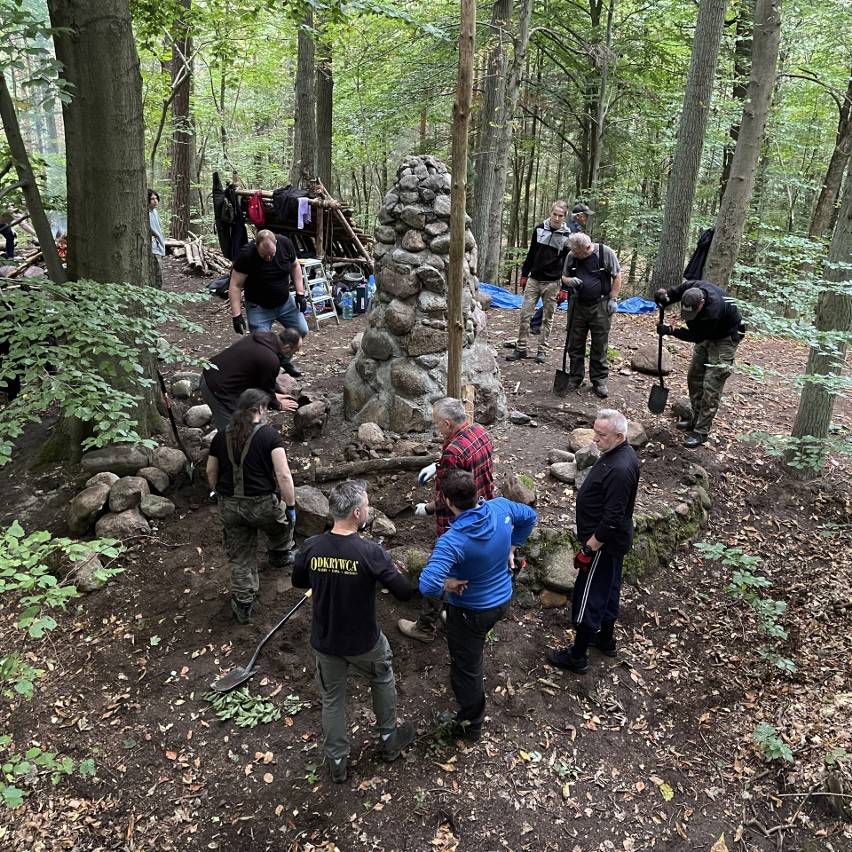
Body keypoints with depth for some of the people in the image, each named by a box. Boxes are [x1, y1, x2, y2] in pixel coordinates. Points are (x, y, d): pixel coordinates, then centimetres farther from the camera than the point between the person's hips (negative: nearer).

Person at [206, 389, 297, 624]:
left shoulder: (221, 436, 4)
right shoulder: (269, 435, -11)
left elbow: (211, 474, 12)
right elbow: (283, 476, -16)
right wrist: (291, 506, -7)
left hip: (229, 506, 4)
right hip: (262, 505, -4)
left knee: (240, 557, 16)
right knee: (284, 518, 31)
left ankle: (243, 605, 22)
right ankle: (279, 556, 51)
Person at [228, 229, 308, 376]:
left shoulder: (285, 244, -16)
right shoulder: (247, 255, -27)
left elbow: (295, 266, 2)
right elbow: (235, 286, -22)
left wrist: (300, 293, -5)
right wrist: (237, 315, -27)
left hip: (285, 302, 4)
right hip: (258, 307, -4)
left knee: (301, 330, 4)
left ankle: (284, 360, 27)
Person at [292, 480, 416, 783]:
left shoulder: (310, 548, -16)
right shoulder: (370, 553, -27)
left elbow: (298, 582, 4)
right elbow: (405, 593, -19)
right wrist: (394, 572, 1)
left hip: (325, 642, 3)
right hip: (364, 642, -2)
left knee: (332, 699, 24)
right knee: (383, 679, 28)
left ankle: (337, 762, 39)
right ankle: (389, 739, 45)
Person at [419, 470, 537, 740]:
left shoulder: (453, 541, -35)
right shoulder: (502, 507, -18)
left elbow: (427, 584, -45)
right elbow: (529, 517, 4)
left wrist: (447, 584, -24)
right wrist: (511, 549, 11)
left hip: (471, 611, -7)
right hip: (503, 600, 7)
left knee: (466, 667, 17)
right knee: (472, 652, 36)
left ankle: (471, 723, 39)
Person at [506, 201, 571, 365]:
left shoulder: (567, 236, -3)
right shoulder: (539, 229, 4)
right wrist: (524, 275, 9)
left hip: (552, 283, -2)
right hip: (533, 280, 2)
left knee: (547, 318, 5)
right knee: (525, 314, 0)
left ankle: (542, 350, 14)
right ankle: (521, 349, 8)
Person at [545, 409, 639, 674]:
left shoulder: (620, 469, -32)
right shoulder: (618, 452, 0)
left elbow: (612, 519, -29)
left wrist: (589, 549, -21)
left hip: (604, 543, -10)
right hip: (612, 540, 10)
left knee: (588, 597, 3)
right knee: (608, 589, 24)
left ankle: (577, 657, 17)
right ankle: (606, 639, 43)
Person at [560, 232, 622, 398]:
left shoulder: (606, 253, -10)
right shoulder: (571, 256, -1)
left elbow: (617, 276, -2)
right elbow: (564, 277, 11)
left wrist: (613, 299, -7)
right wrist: (570, 281, -12)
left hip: (600, 306, -3)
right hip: (577, 305, 3)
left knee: (600, 345, 3)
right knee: (575, 343, 8)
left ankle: (599, 380, 13)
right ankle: (575, 377, 21)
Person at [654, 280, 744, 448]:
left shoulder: (713, 309, -41)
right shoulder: (690, 288, -22)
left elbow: (696, 336, -30)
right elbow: (673, 293, -4)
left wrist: (670, 331, -32)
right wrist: (664, 296, -28)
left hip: (724, 339, -8)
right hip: (706, 336, 8)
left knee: (711, 386, -10)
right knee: (694, 378, 13)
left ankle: (701, 432, -6)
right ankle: (696, 420, 27)